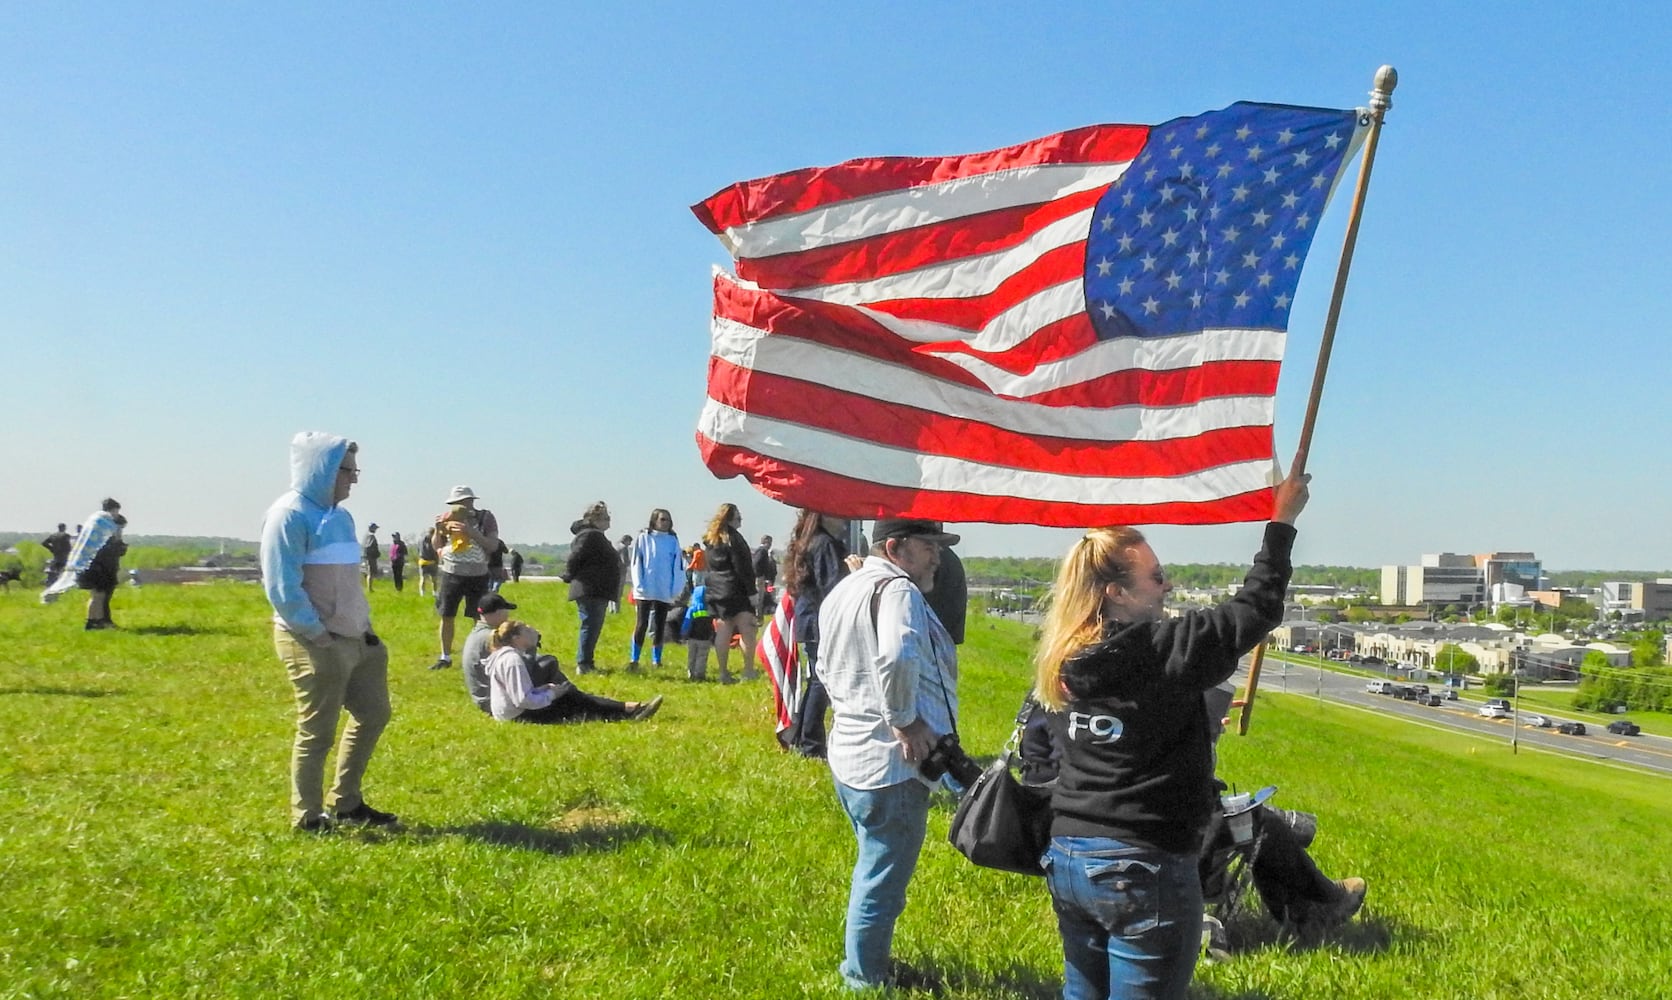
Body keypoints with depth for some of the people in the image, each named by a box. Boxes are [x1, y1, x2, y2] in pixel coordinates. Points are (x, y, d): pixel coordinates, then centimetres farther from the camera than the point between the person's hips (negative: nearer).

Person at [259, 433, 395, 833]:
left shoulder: (339, 515, 13)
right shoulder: (290, 515, -14)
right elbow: (282, 588, -19)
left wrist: (364, 624, 13)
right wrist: (318, 634, -17)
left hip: (355, 638, 9)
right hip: (314, 643, -9)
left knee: (373, 714, 15)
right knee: (317, 732, 1)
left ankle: (346, 802, 28)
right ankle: (308, 817, 16)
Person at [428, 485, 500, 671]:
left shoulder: (485, 518, -5)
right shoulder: (448, 518, 2)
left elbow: (493, 545, -14)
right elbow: (437, 546, 8)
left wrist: (471, 531, -23)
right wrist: (438, 529, -12)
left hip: (477, 576, -3)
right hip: (451, 574, 3)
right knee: (446, 617, 6)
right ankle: (445, 658, 18)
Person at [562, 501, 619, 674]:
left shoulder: (597, 536, 20)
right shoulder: (589, 536, -14)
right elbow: (575, 558, -21)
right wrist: (570, 577, -8)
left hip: (598, 593, 11)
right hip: (590, 591, -11)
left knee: (592, 627, 14)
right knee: (590, 626, -9)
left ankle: (587, 663, 21)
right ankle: (583, 664, -6)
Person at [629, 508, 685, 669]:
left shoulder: (673, 541, 6)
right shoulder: (643, 538, 0)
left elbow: (678, 565, 5)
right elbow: (636, 562, -2)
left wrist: (675, 588, -4)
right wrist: (639, 585, -11)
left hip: (664, 593, 3)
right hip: (645, 592, -3)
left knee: (659, 627, 10)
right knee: (641, 625, 1)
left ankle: (657, 661, 18)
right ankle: (634, 660, 7)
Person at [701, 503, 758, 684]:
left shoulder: (710, 539, 16)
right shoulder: (732, 537, -9)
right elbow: (742, 567, -13)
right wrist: (751, 592, -11)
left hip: (715, 590, 8)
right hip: (734, 590, -8)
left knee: (723, 631, 7)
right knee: (747, 630, -6)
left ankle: (723, 673, 7)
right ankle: (749, 671, -9)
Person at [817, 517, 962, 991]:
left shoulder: (843, 591, 13)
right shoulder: (896, 589, -18)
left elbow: (827, 667, 22)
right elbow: (897, 658, -36)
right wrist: (905, 719, -24)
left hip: (849, 752, 10)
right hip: (893, 762, -10)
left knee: (874, 869, 26)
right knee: (883, 879, 6)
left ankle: (862, 965, 40)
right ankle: (865, 980, 20)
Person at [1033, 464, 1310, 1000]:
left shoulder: (1059, 663, 2)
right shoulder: (1163, 651, -17)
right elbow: (1254, 610, -10)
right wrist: (1281, 521, 3)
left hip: (1065, 857, 7)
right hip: (1144, 868, -7)